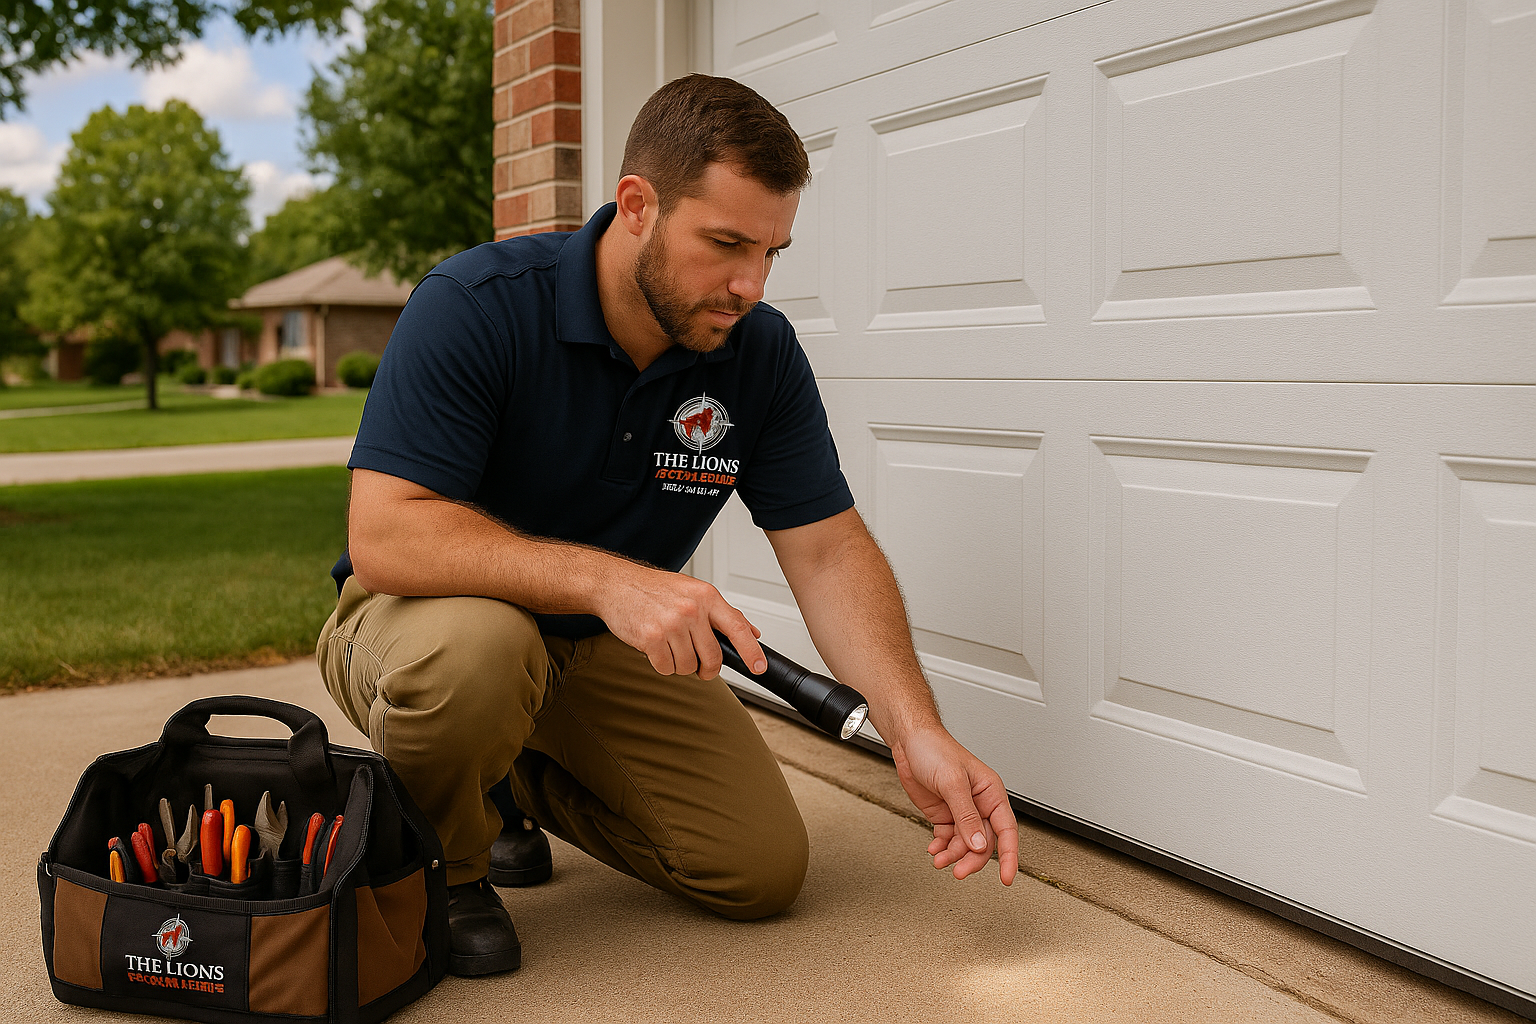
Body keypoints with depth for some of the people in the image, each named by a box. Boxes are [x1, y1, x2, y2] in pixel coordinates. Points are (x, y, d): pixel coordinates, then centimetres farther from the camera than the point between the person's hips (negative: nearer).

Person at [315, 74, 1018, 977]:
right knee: (473, 650, -40)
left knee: (764, 868, -5)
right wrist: (604, 578, -45)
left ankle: (524, 781, 19)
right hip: (431, 619, -4)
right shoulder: (475, 307, -25)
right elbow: (385, 538, -32)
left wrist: (918, 732, -25)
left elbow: (829, 550, -10)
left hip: (612, 649, 5)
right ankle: (446, 864, -6)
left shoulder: (762, 351, -10)